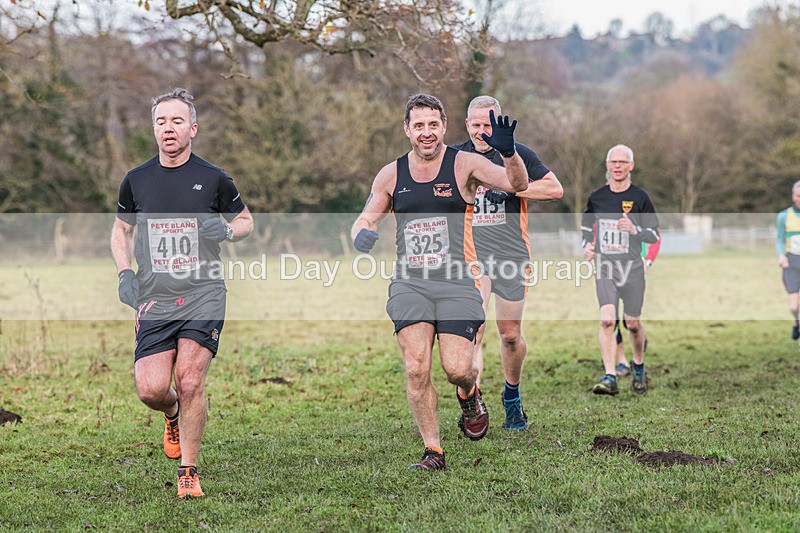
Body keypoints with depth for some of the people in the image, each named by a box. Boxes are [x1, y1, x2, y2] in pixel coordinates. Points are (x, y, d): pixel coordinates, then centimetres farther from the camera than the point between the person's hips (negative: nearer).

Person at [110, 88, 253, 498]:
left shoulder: (213, 179, 2)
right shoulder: (136, 181, 8)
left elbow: (245, 221, 15)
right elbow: (121, 230, 21)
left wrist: (226, 230, -8)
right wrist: (124, 272, 5)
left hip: (202, 295, -2)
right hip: (153, 300, 2)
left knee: (190, 382, -13)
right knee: (150, 388, -9)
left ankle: (188, 472, 5)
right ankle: (174, 415, 30)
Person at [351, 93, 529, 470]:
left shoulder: (463, 165, 0)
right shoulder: (391, 175, 10)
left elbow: (517, 184, -10)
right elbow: (365, 219, 17)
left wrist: (508, 151, -30)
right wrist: (362, 235, -8)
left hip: (456, 283, -2)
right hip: (409, 284, 2)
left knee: (457, 368, -12)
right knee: (416, 369, -11)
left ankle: (469, 396, 26)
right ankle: (432, 451, 2)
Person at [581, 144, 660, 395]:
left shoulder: (640, 197, -3)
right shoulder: (596, 197, 5)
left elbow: (655, 235, -1)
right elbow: (586, 225, 23)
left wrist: (635, 230, -20)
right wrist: (587, 245, 5)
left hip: (632, 268, -1)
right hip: (604, 267, 1)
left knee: (632, 323, 8)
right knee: (607, 319, -16)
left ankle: (638, 366, 36)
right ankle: (609, 378, -18)